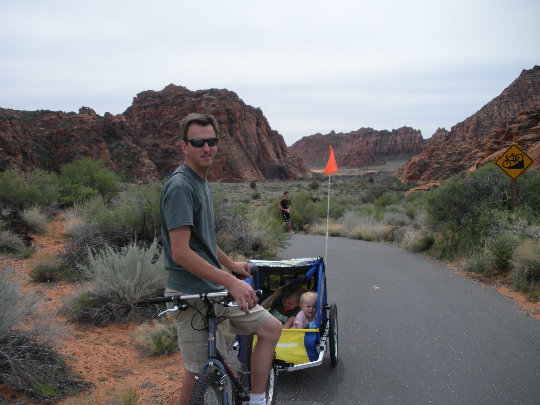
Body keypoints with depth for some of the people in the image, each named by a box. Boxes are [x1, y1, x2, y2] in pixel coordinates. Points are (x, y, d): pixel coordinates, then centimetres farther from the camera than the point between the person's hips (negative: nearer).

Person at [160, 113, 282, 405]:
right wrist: (231, 282, -26)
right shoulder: (180, 186, -19)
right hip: (192, 294, -9)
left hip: (216, 288, 9)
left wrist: (231, 265, 31)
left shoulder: (201, 181, 12)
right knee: (200, 372, 2)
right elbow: (181, 253, -25)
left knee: (272, 327, 9)